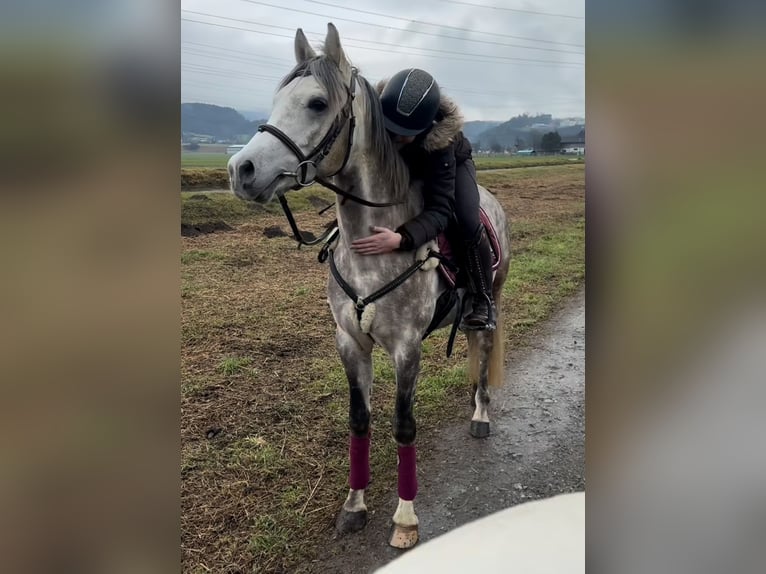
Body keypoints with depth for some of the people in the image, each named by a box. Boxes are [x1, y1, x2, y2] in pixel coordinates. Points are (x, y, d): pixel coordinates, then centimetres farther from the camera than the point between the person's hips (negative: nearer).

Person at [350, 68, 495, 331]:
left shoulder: (440, 143, -46)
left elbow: (439, 209, -50)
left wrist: (401, 238, -69)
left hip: (453, 164, -4)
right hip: (399, 167, 4)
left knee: (468, 224, -28)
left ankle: (482, 301, -7)